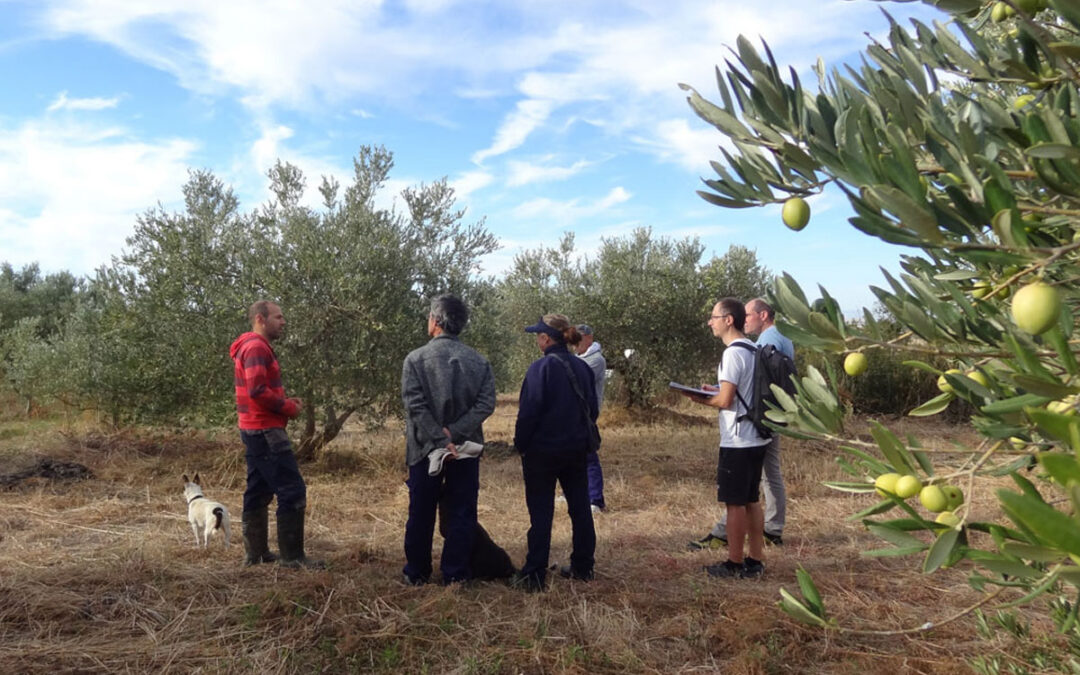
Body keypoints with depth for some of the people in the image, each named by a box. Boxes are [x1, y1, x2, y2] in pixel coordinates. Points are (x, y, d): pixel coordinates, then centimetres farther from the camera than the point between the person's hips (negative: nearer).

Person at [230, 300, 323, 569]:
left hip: (253, 430, 11)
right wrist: (289, 408, -12)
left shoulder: (250, 347, 18)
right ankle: (292, 556, -5)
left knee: (259, 491, 14)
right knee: (293, 491, -8)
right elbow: (258, 390, -24)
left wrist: (286, 402, 7)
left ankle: (256, 552, 21)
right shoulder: (257, 347, -14)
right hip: (266, 431, -11)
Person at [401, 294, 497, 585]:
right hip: (466, 448, 1)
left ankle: (417, 573, 25)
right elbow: (486, 404, -10)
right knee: (462, 514, 10)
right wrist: (453, 433, -14)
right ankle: (455, 574, 14)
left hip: (425, 448, -1)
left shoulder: (415, 359, -6)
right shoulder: (479, 362, 0)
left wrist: (439, 439, -16)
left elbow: (415, 405, -15)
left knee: (421, 514, 13)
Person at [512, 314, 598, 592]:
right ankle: (583, 567, 23)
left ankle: (535, 574, 7)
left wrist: (521, 445, -4)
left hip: (543, 451, -6)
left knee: (541, 513, 2)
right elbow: (592, 409, 9)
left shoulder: (541, 367, -16)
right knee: (580, 508, 14)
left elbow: (528, 412, -16)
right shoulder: (582, 368, 3)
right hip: (577, 450, 6)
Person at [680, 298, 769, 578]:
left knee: (734, 502, 1)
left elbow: (725, 401, -20)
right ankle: (755, 561, 22)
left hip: (737, 442, -9)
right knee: (751, 500, 15)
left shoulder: (733, 354, -18)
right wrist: (716, 390, 12)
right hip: (756, 438, 9)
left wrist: (702, 399, -3)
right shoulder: (754, 350, 11)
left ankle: (735, 564, 10)